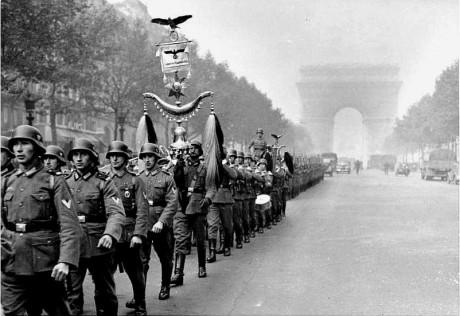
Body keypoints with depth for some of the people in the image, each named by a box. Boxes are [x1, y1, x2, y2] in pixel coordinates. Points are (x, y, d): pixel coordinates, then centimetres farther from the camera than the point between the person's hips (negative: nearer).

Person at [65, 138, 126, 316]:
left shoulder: (104, 182, -5)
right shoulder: (66, 182, 9)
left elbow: (116, 213, -16)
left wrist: (110, 234, -34)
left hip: (99, 244, -3)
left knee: (104, 290, 11)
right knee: (71, 290, 2)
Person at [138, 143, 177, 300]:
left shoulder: (167, 177, -4)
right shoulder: (139, 178, 8)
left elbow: (172, 203, -11)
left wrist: (161, 222, -22)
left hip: (161, 226, -2)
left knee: (165, 259, 13)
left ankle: (165, 288, 31)